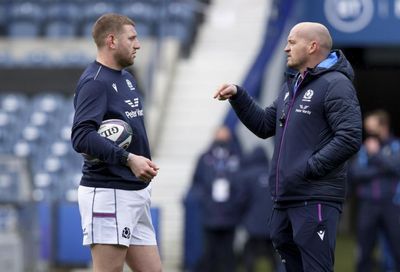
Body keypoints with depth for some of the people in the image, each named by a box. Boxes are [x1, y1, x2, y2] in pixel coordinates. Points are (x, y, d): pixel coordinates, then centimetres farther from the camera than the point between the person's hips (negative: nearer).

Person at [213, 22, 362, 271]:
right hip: (284, 200, 9)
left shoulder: (336, 84, -9)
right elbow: (264, 125, 25)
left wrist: (309, 169, -19)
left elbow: (350, 138, -18)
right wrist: (238, 96, 13)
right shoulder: (292, 86, 21)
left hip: (316, 202, -9)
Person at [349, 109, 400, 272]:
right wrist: (380, 170, -8)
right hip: (367, 205, 2)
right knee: (364, 252, 5)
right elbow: (354, 173, -2)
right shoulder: (363, 149, 10)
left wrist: (376, 154, -7)